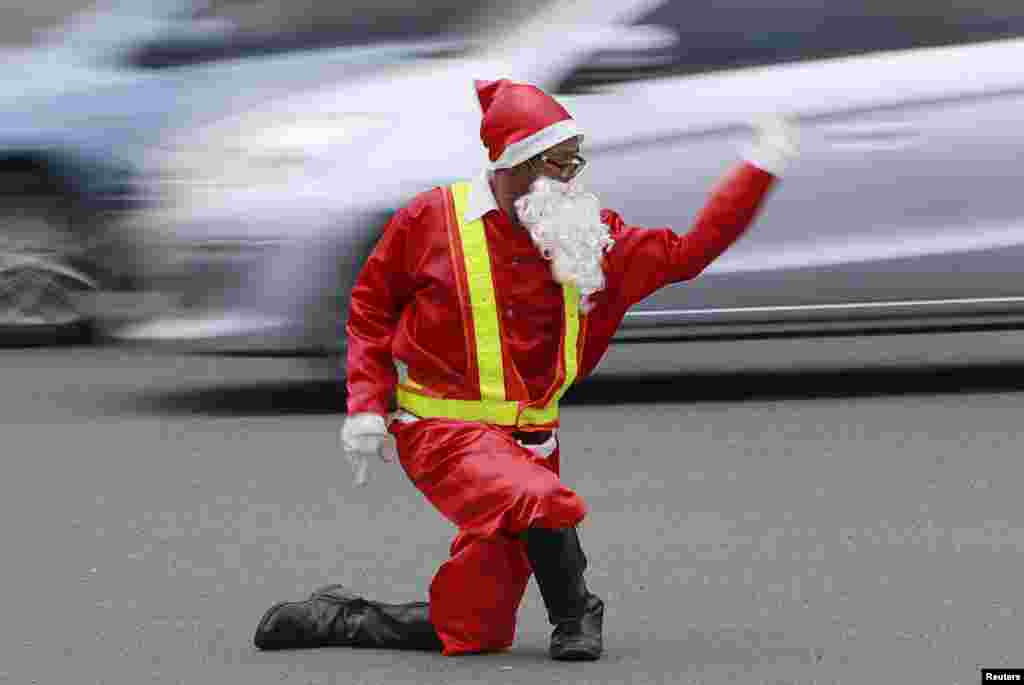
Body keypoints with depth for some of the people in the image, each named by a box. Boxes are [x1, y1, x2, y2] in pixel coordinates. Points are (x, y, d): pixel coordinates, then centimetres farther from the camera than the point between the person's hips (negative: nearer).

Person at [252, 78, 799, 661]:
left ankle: (335, 618, 25)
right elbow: (371, 308, 6)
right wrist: (367, 406, -3)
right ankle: (576, 617, -5)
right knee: (546, 503, -33)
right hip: (442, 433, -5)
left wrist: (761, 168, 0)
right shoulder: (431, 220, -5)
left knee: (473, 632, 1)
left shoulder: (591, 238, 6)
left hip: (527, 439, 5)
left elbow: (687, 252, 6)